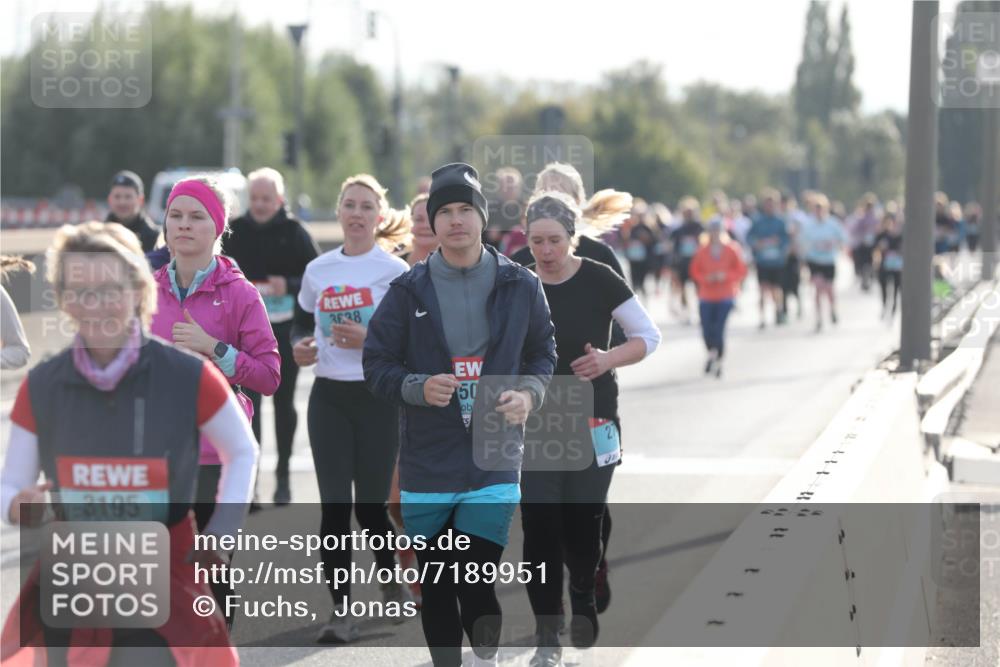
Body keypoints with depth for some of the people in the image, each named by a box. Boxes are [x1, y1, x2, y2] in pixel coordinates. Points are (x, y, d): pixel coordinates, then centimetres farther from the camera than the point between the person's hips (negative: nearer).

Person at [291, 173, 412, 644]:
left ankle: (391, 580, 35)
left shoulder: (395, 271, -5)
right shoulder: (318, 270, 7)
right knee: (334, 506, -4)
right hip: (328, 397, 3)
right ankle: (341, 613, 0)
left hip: (378, 397, -3)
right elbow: (301, 323, 19)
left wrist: (372, 339, -21)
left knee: (370, 505, 4)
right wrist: (299, 346, -2)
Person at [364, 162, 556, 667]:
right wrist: (418, 387, -15)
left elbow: (543, 355, 14)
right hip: (427, 461, 1)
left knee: (477, 583, -10)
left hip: (495, 460, -1)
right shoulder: (408, 290, 0)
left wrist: (529, 394, -6)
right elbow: (376, 364, 5)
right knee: (435, 587, 8)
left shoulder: (521, 286, 2)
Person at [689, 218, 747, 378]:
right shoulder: (702, 251, 2)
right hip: (706, 296, 2)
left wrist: (725, 276, -13)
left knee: (719, 329, -12)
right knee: (706, 330, -3)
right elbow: (695, 271, 9)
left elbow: (741, 271, 2)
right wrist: (705, 278, -10)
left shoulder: (731, 250, -1)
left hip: (726, 296, -2)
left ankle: (719, 361, 4)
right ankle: (712, 353, 29)